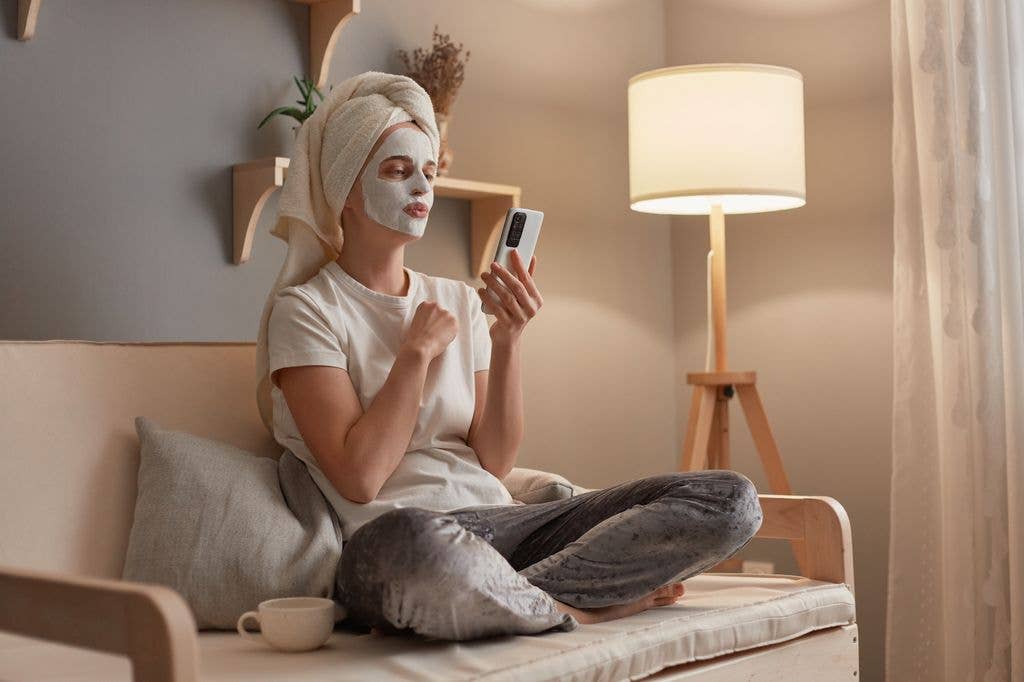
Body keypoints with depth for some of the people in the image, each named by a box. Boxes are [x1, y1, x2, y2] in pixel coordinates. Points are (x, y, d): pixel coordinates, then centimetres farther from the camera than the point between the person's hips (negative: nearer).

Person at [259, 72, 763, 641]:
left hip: (499, 519, 6)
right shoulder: (304, 308, 1)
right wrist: (419, 351, -5)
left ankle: (516, 596, -18)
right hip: (394, 537, -6)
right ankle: (578, 609, -16)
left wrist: (508, 338, -3)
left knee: (730, 498, -9)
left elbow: (496, 463, 8)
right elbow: (359, 477, -11)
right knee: (410, 542, -46)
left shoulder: (459, 301, 17)